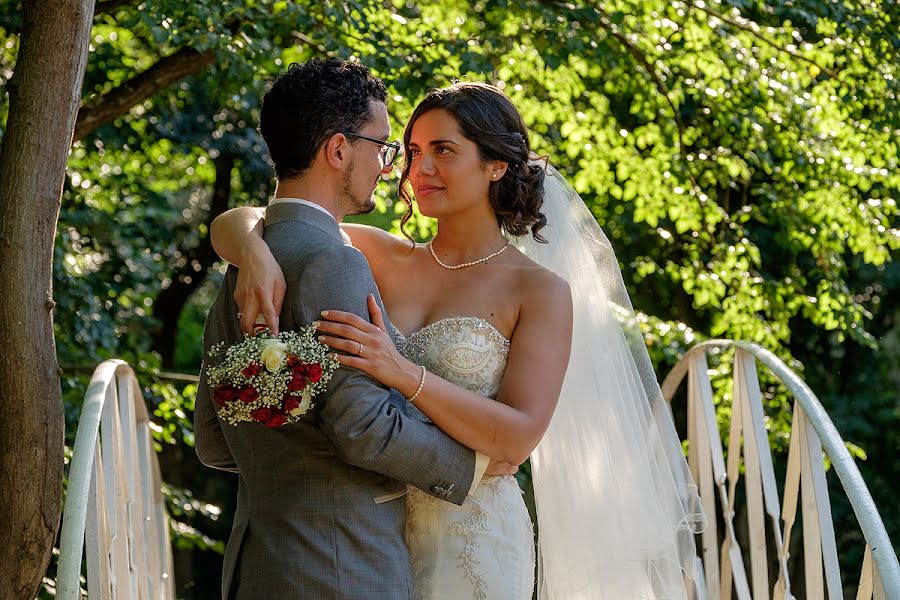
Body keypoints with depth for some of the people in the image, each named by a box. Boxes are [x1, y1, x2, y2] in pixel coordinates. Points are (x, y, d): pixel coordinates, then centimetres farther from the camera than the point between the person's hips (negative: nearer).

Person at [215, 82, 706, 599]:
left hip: (471, 543, -4)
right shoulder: (382, 259, 5)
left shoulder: (540, 291, -5)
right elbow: (235, 224, 1)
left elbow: (518, 437, -16)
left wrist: (404, 374, -27)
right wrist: (255, 255, -23)